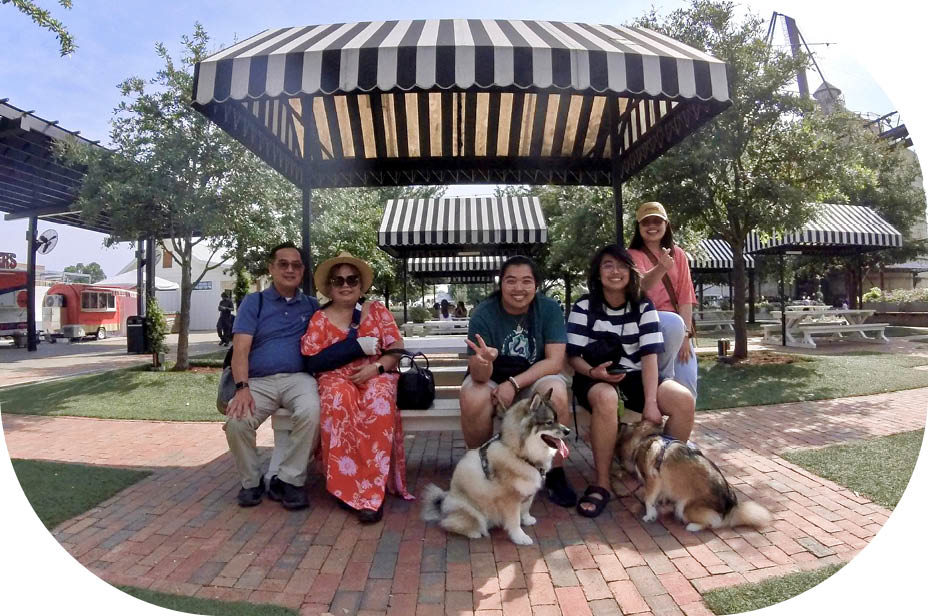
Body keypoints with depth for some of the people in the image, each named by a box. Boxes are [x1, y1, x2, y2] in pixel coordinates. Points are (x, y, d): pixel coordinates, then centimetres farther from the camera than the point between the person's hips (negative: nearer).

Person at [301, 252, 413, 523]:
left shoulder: (377, 310, 10)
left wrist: (376, 367, -15)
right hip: (337, 379, 0)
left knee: (378, 401, -35)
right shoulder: (319, 319, 10)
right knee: (338, 399, -35)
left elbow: (397, 347, 3)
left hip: (376, 376, 0)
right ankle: (348, 485, -24)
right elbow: (311, 361, 4)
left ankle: (372, 486, -29)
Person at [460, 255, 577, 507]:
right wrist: (484, 362, -46)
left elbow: (555, 361, -18)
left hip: (535, 377, 1)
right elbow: (479, 375, -22)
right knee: (472, 399, -32)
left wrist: (514, 383, -27)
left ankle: (555, 473, -10)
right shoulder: (483, 314, -17)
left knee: (556, 394, -32)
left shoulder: (549, 309, -13)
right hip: (492, 379, 0)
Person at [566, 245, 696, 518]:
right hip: (596, 378, -3)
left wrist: (651, 401, -20)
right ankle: (601, 484, -23)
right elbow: (573, 356, -5)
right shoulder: (584, 306, -5)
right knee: (606, 398, -38)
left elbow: (649, 356, -8)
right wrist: (592, 372, -28)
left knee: (684, 400, -22)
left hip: (635, 376, 3)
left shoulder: (643, 306, 1)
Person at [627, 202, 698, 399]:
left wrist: (686, 333, -10)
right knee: (674, 323, -36)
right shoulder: (633, 255, 0)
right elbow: (642, 284, -21)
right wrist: (661, 268, -43)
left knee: (687, 386, -8)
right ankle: (663, 379, -15)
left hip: (678, 326, 4)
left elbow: (685, 295, 2)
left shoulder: (678, 254, 10)